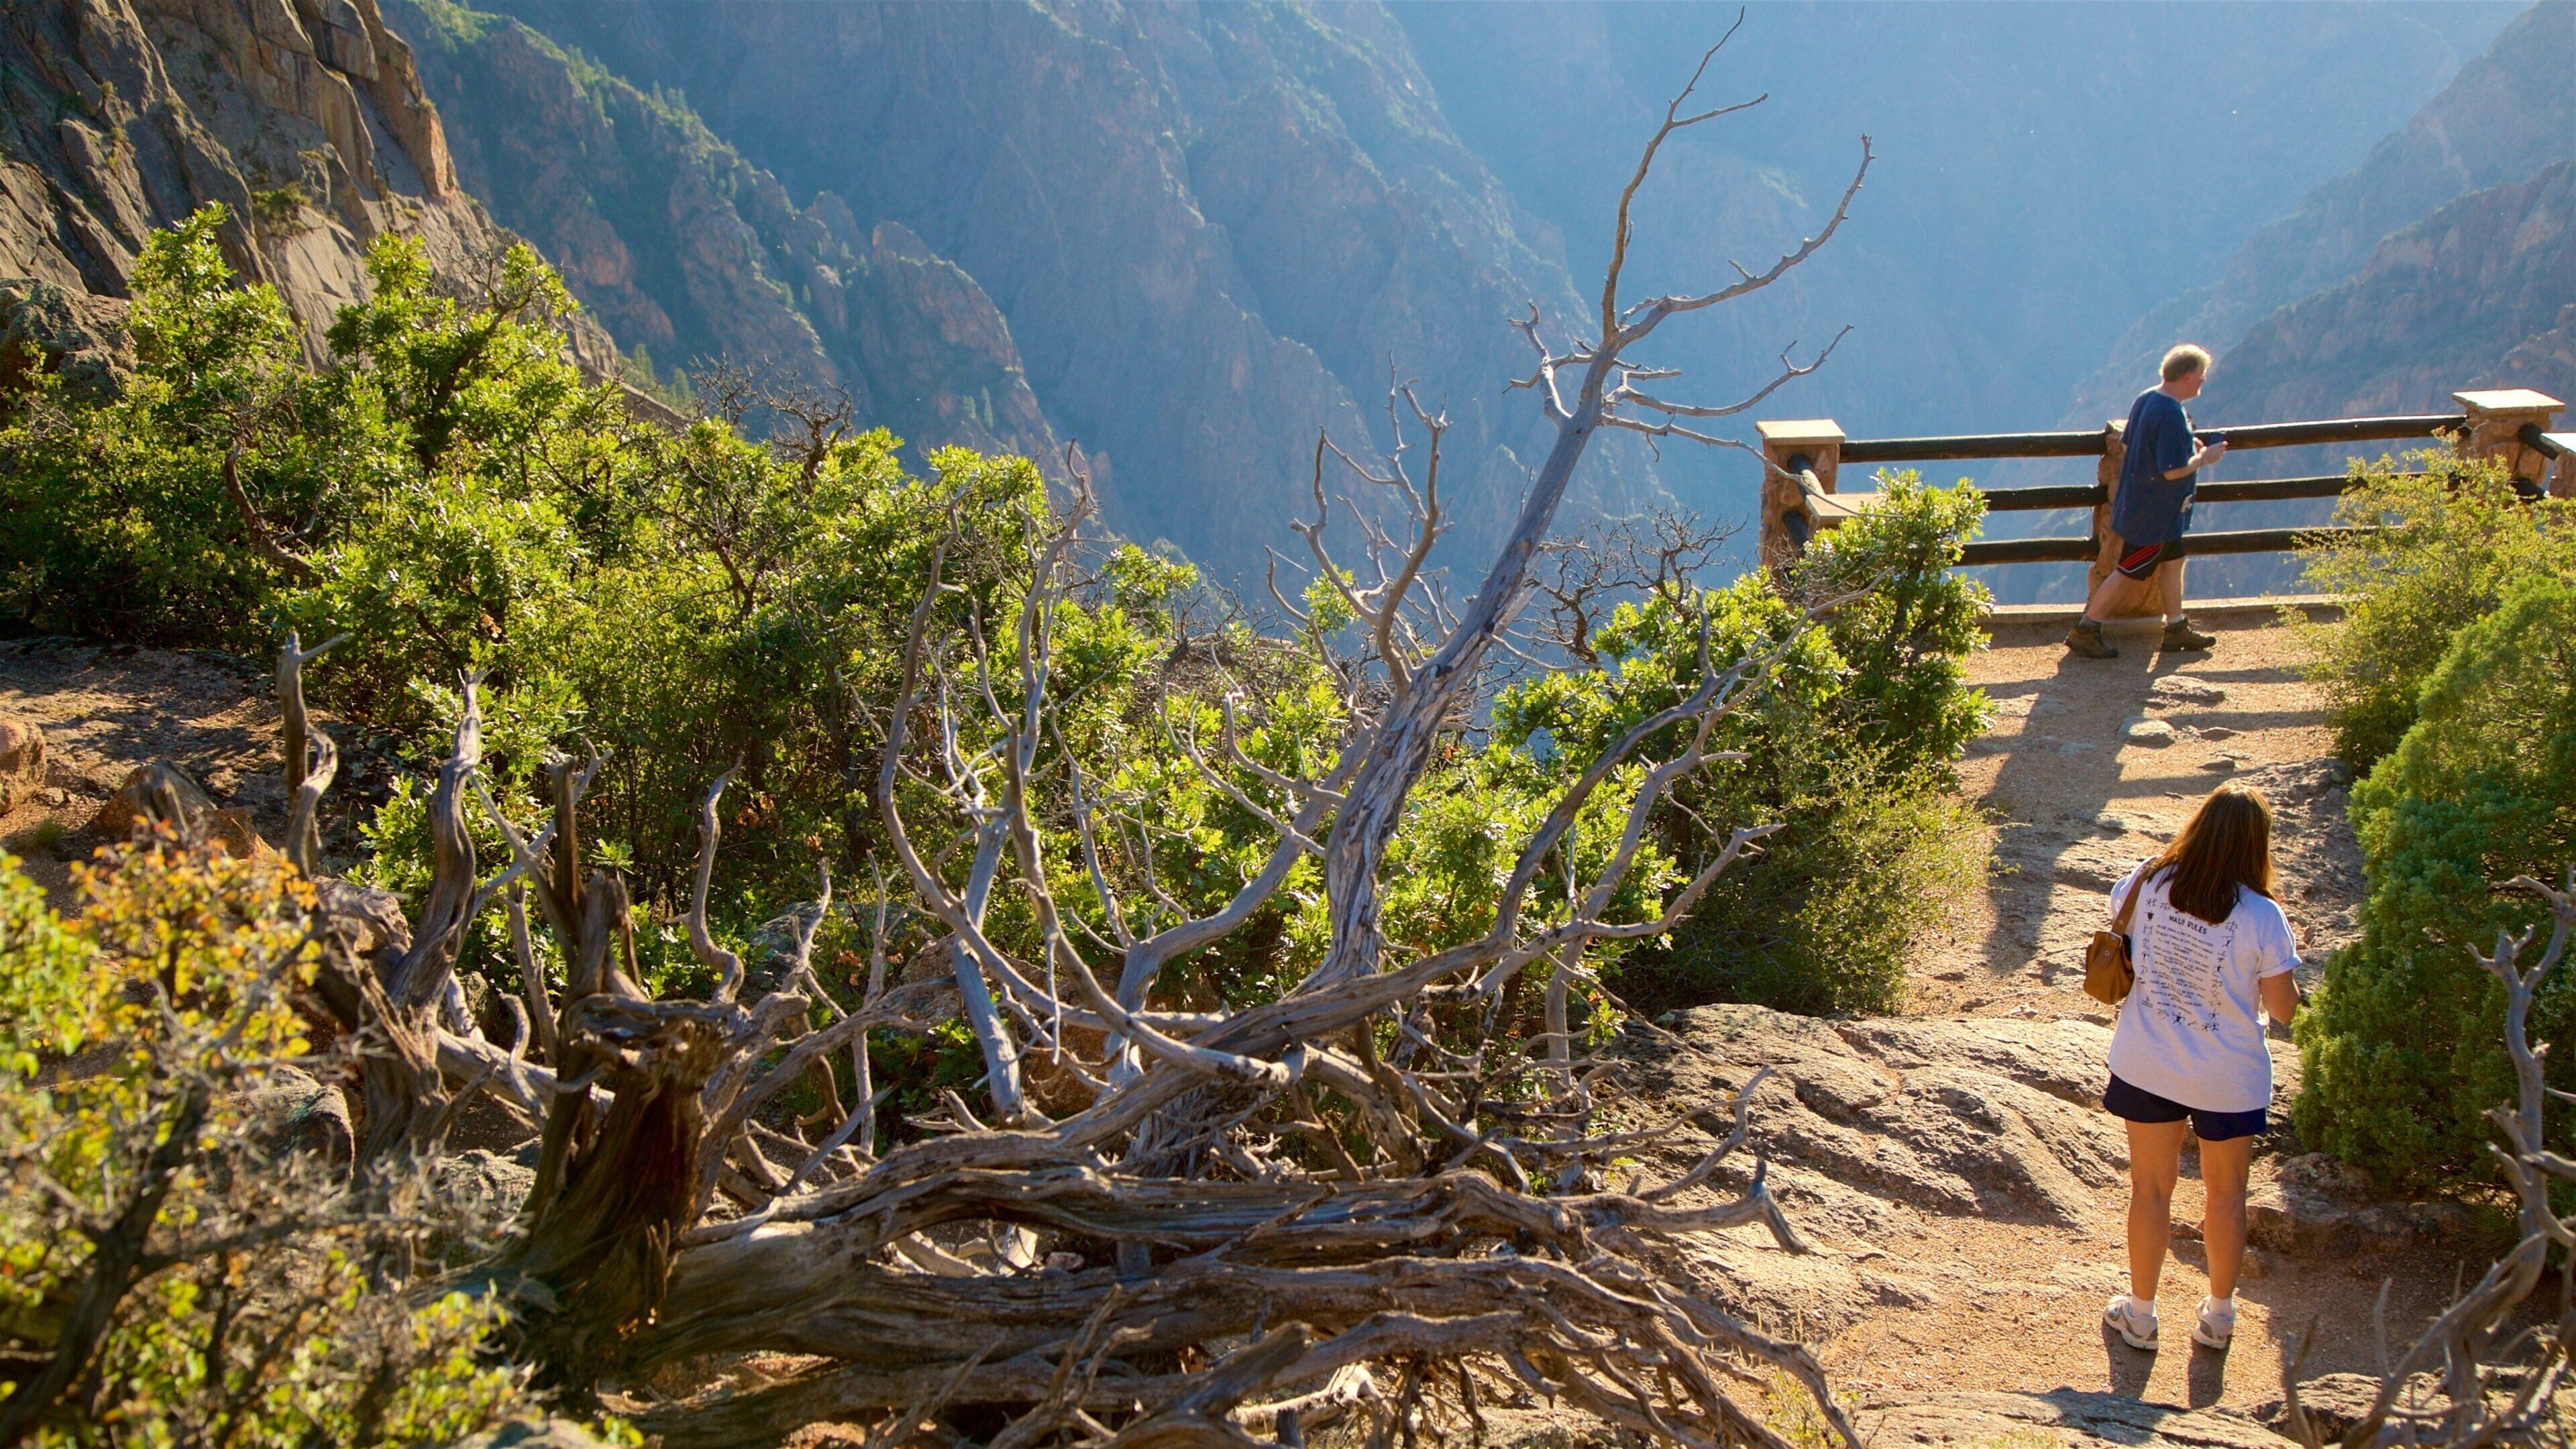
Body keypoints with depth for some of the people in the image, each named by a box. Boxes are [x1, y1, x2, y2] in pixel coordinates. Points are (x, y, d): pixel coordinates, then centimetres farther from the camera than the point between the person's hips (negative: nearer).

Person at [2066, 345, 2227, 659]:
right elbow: (2173, 470, -28)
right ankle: (2084, 631, 6)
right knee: (2129, 572, 0)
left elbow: (2127, 445, 13)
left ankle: (2177, 629, 30)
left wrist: (2189, 448, 13)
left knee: (2172, 562, 19)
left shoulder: (2145, 399, 3)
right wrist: (2204, 458, -10)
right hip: (2154, 513, -10)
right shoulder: (2171, 415, -27)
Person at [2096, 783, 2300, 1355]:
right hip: (2228, 1079, -2)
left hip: (2145, 1066, 2)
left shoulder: (2147, 883, -13)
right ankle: (2218, 1316, 34)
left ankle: (2140, 1314, 29)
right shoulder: (2262, 917, -21)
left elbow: (2117, 928, 8)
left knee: (2150, 1189, 17)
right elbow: (2283, 1009, -11)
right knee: (2226, 1194, 20)